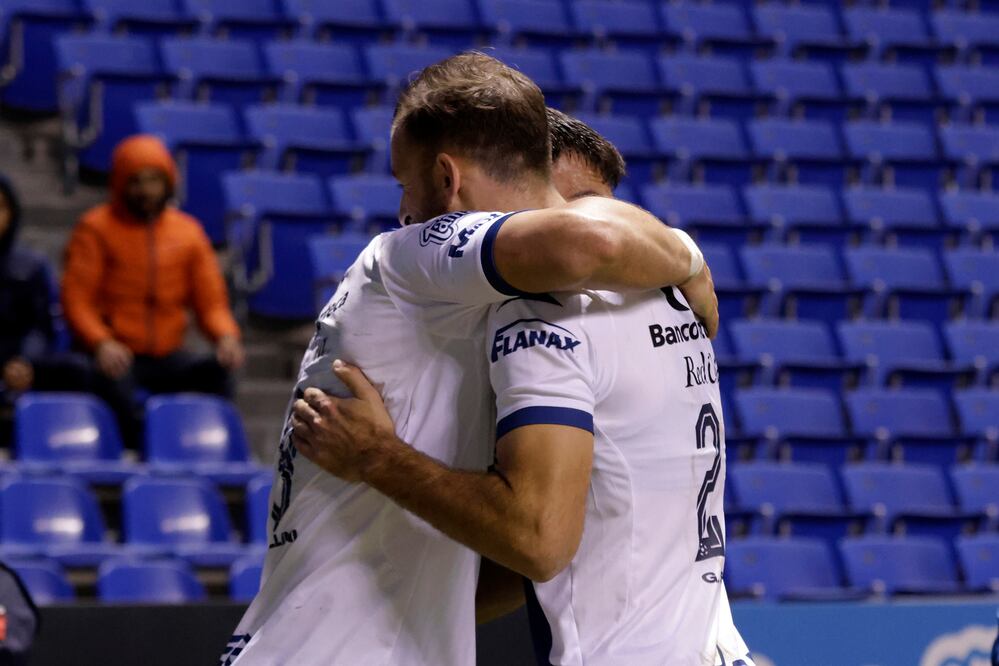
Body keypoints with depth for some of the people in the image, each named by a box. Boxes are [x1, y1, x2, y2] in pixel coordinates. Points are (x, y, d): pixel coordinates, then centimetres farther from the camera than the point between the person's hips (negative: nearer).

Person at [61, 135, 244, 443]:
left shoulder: (188, 231, 11)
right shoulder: (96, 228, 1)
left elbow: (211, 302, 12)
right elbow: (76, 300, -6)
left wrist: (226, 336, -12)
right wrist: (101, 343, -26)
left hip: (166, 357, 3)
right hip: (117, 357, -3)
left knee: (216, 372, -27)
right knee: (114, 384, -38)